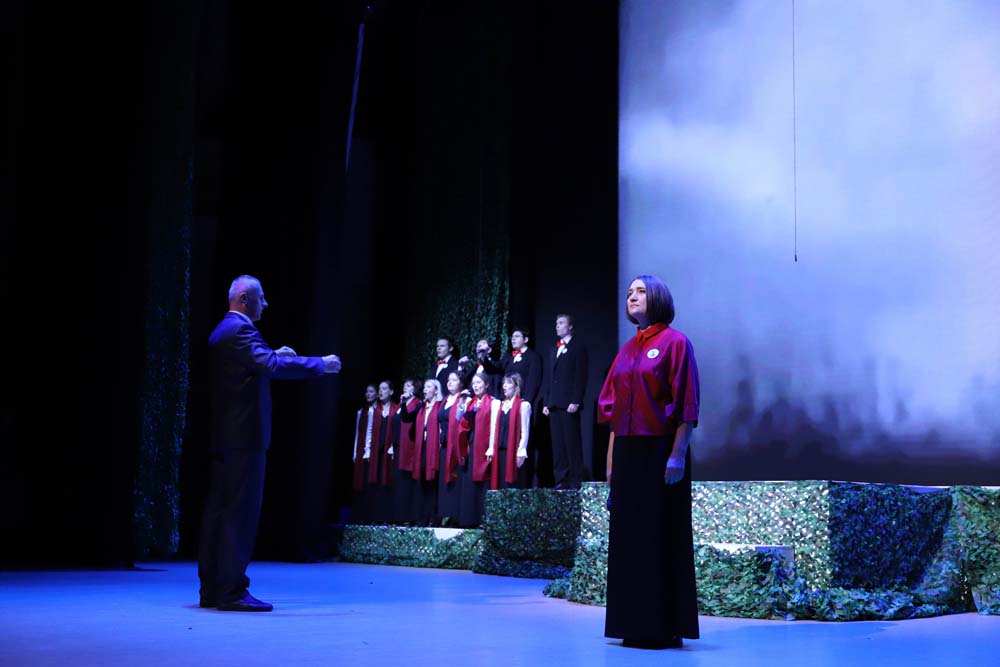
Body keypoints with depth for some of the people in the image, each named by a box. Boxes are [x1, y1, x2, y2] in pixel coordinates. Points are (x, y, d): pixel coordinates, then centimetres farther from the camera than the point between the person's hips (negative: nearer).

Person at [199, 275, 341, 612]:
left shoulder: (223, 331, 18)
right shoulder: (240, 330, -13)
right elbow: (272, 366, -25)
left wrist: (272, 356, 20)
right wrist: (320, 364, -19)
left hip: (225, 436, 10)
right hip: (244, 435, -10)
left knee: (219, 510, 10)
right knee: (240, 512, -7)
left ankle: (212, 589, 15)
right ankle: (232, 591, -5)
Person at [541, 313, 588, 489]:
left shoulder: (578, 348, 2)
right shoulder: (553, 350, 22)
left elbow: (581, 377, -6)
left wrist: (575, 401, -14)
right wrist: (545, 402, 11)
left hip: (568, 404, -6)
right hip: (553, 404, 6)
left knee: (572, 443, -6)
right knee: (557, 444, 3)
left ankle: (575, 481, -4)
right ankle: (561, 480, 4)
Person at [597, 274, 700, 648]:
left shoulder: (675, 343, -5)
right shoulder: (627, 351, 16)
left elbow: (686, 405, -11)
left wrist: (677, 455, -18)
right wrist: (611, 461, 12)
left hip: (660, 452, -7)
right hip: (627, 453, 7)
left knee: (663, 538, -3)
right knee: (628, 537, 9)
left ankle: (666, 627, 4)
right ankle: (636, 625, 17)